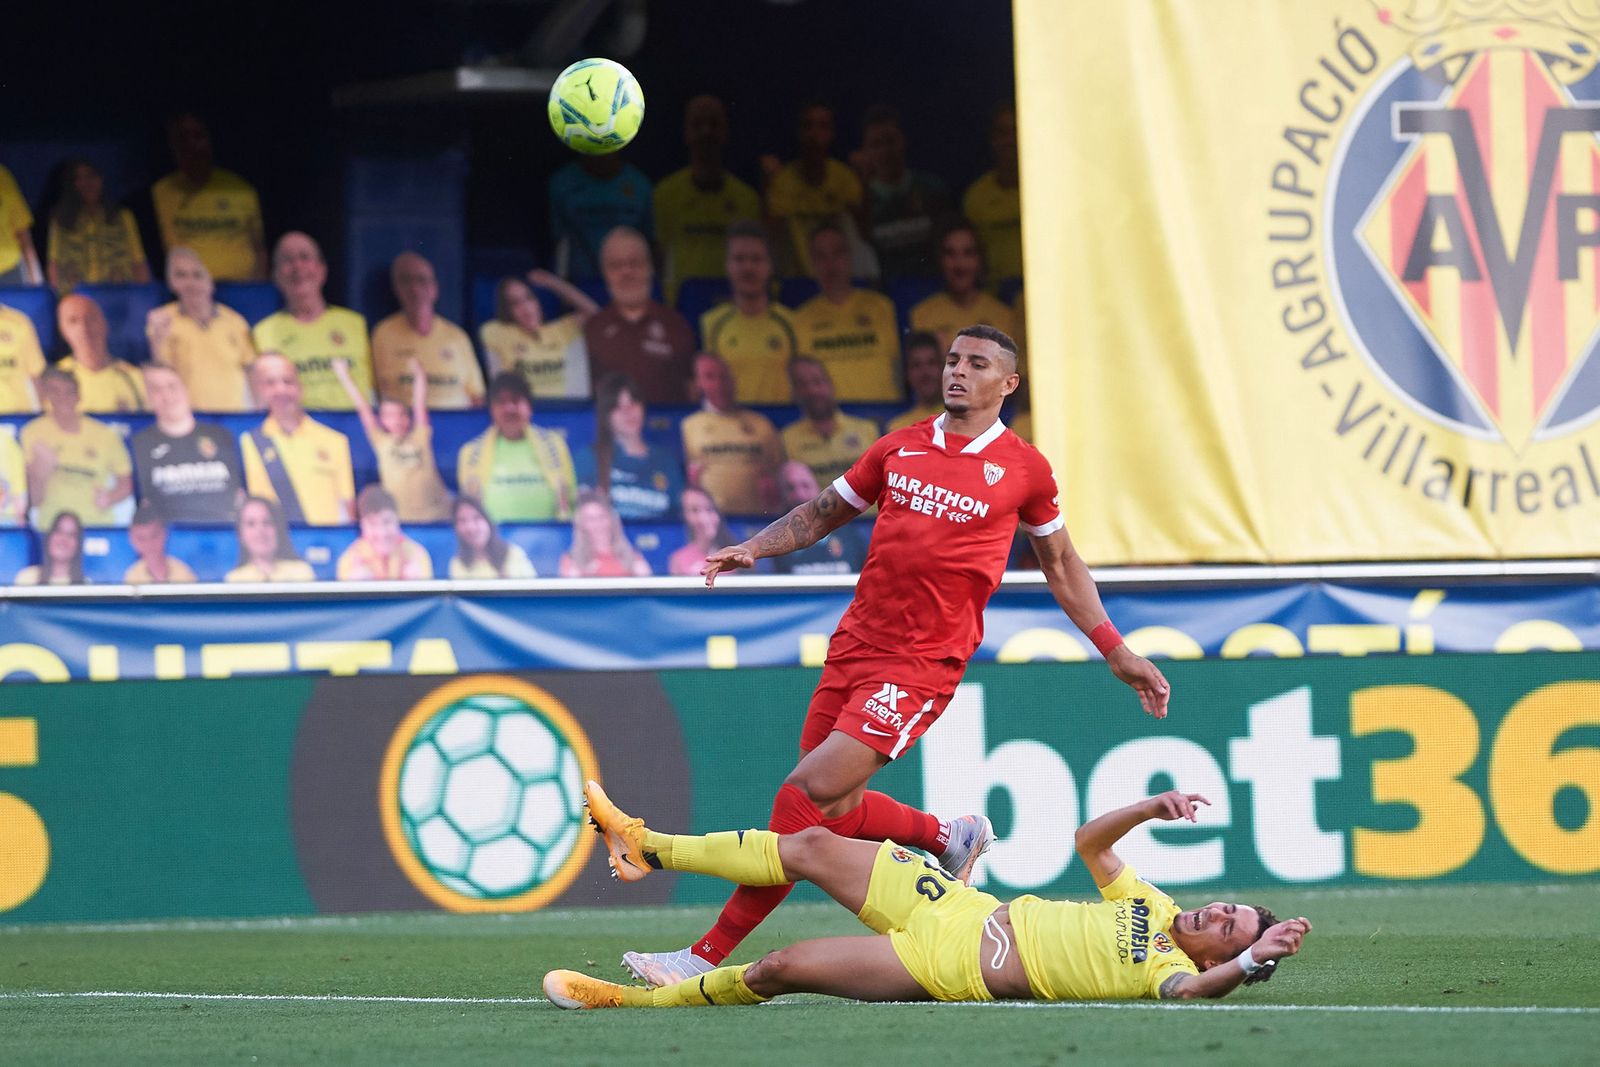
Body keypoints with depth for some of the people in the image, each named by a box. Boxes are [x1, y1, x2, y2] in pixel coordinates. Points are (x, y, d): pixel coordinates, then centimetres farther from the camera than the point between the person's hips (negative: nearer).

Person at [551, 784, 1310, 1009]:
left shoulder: (1167, 969, -11)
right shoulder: (1150, 906, 10)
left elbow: (1190, 992, -35)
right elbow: (1091, 842, 19)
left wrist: (1251, 962, -46)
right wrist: (1152, 808, 4)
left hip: (953, 968, -7)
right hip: (959, 906, 7)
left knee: (778, 969, -15)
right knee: (811, 846, 4)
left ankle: (632, 998, 3)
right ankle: (648, 848, 20)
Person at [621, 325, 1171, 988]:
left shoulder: (1023, 469, 2)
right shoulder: (899, 448, 11)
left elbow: (1060, 564, 16)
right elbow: (823, 513, 21)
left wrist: (1116, 653, 16)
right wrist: (753, 548, 4)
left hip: (922, 666, -6)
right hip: (854, 646, 6)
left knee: (810, 792, -16)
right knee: (833, 806, 8)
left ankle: (709, 957, -14)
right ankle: (948, 837, 37)